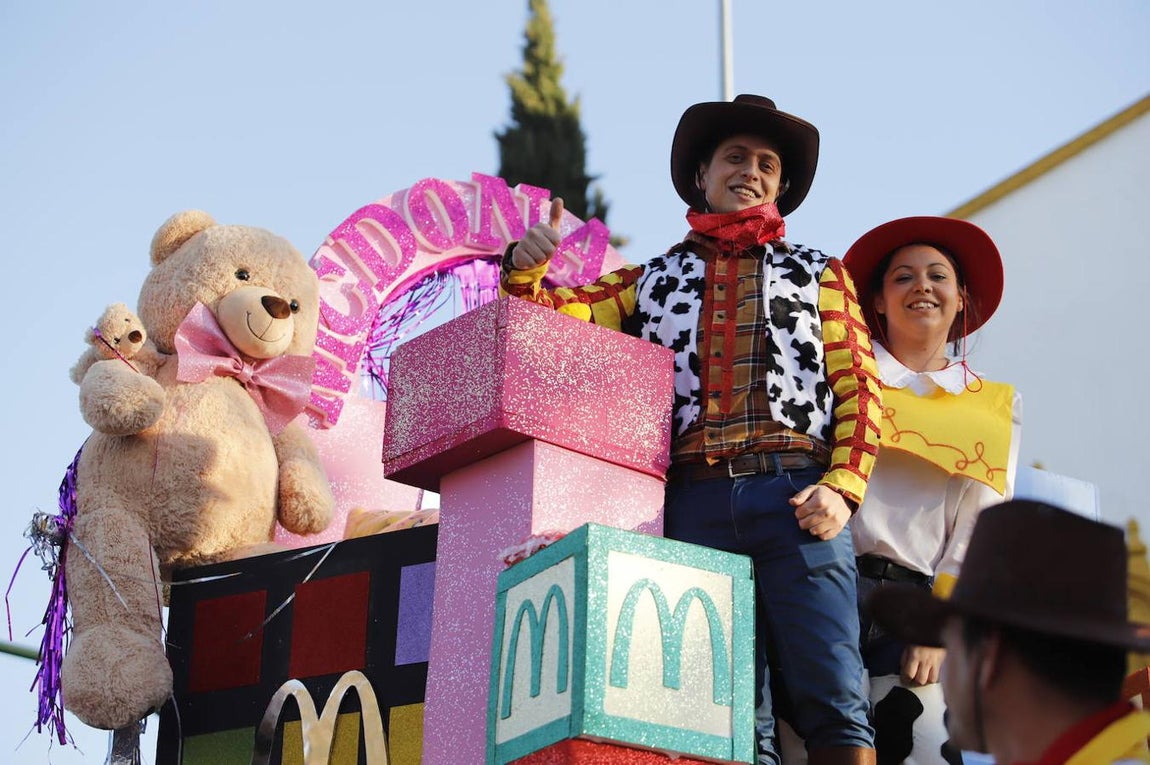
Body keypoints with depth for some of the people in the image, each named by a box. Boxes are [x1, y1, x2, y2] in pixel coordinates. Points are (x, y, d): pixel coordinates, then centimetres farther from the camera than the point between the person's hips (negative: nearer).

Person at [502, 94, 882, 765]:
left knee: (833, 700, -11)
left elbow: (860, 388, 9)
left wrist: (843, 487, -7)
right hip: (696, 503, 2)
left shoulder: (819, 274, 19)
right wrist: (526, 269, -5)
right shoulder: (653, 281, 22)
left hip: (797, 498, -1)